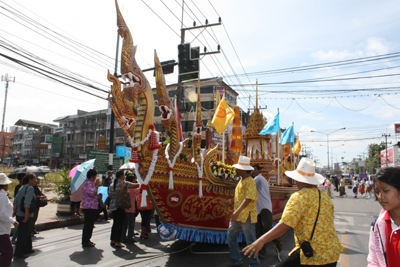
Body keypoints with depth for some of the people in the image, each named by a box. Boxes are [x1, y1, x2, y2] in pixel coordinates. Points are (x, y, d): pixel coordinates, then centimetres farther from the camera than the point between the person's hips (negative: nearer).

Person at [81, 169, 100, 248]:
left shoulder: (90, 183, 17)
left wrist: (96, 185, 13)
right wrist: (96, 185, -14)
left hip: (92, 207, 11)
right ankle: (85, 242, 4)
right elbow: (93, 194, -25)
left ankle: (87, 240, 26)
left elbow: (94, 193, 23)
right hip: (89, 208, -11)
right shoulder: (87, 183, -17)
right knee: (88, 225, -4)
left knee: (90, 225, 16)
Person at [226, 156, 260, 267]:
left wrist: (237, 212, -35)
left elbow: (248, 199, -27)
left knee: (250, 241, 4)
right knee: (230, 235, 12)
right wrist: (231, 200, 10)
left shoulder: (250, 182, -16)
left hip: (247, 216, -9)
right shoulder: (241, 181, 12)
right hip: (238, 215, 9)